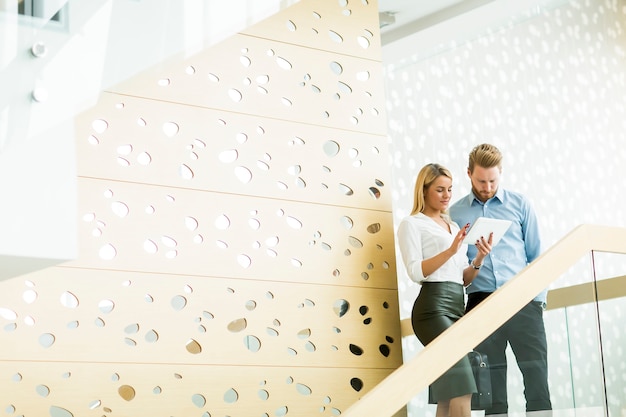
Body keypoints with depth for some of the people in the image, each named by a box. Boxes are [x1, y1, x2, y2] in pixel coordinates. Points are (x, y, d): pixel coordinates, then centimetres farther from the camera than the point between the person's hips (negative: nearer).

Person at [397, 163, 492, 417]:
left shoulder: (454, 226, 24)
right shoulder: (412, 224, 4)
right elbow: (415, 272, -10)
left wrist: (479, 260, 1)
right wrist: (450, 250, -17)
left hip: (458, 306, 7)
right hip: (433, 306, -7)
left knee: (449, 391, 3)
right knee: (461, 386, -17)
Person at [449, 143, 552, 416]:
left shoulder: (520, 204, 9)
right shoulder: (455, 213, 10)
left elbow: (536, 255, 9)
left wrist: (539, 297, 1)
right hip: (481, 303, 1)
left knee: (536, 372, -6)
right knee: (491, 378, 4)